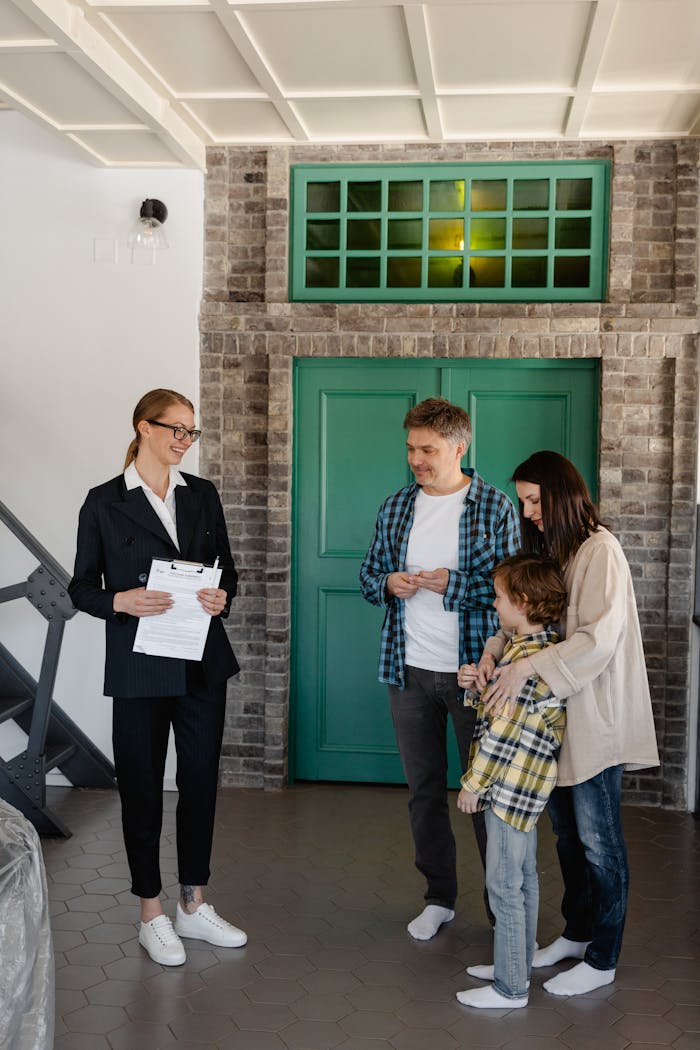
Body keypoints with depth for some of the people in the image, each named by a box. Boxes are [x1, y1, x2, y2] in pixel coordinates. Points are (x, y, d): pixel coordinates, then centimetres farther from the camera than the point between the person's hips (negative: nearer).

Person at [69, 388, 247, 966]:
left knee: (202, 781, 10)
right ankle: (152, 914, 21)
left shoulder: (203, 494, 8)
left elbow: (227, 568, 13)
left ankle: (193, 906, 26)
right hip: (139, 666, -4)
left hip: (203, 662, 4)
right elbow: (82, 586, -1)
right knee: (142, 787, 6)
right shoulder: (105, 502, -3)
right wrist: (120, 602, -20)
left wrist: (222, 596, -9)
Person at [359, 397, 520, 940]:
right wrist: (388, 584, -9)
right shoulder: (396, 507, 6)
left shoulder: (496, 507, -6)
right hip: (409, 670, 4)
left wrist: (452, 585, -19)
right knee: (424, 789, 13)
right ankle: (440, 896, 28)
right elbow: (369, 574, 13)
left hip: (473, 670, -4)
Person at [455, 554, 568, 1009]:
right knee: (523, 879, 19)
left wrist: (473, 783, -14)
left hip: (510, 784, -10)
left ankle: (510, 988, 9)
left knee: (504, 886, -1)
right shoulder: (543, 647, 9)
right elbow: (503, 704, 16)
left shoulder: (528, 657, -23)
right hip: (522, 785, 10)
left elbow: (504, 731, -22)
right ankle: (517, 965, 32)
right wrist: (476, 683, -2)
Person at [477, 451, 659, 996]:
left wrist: (527, 667, -31)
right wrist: (495, 647, -7)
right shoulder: (551, 552, 11)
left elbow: (599, 638, -26)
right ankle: (577, 934, 34)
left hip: (594, 717, -8)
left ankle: (602, 961, 16)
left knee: (598, 841, 3)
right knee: (567, 833, 18)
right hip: (556, 716, 8)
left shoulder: (600, 552, -17)